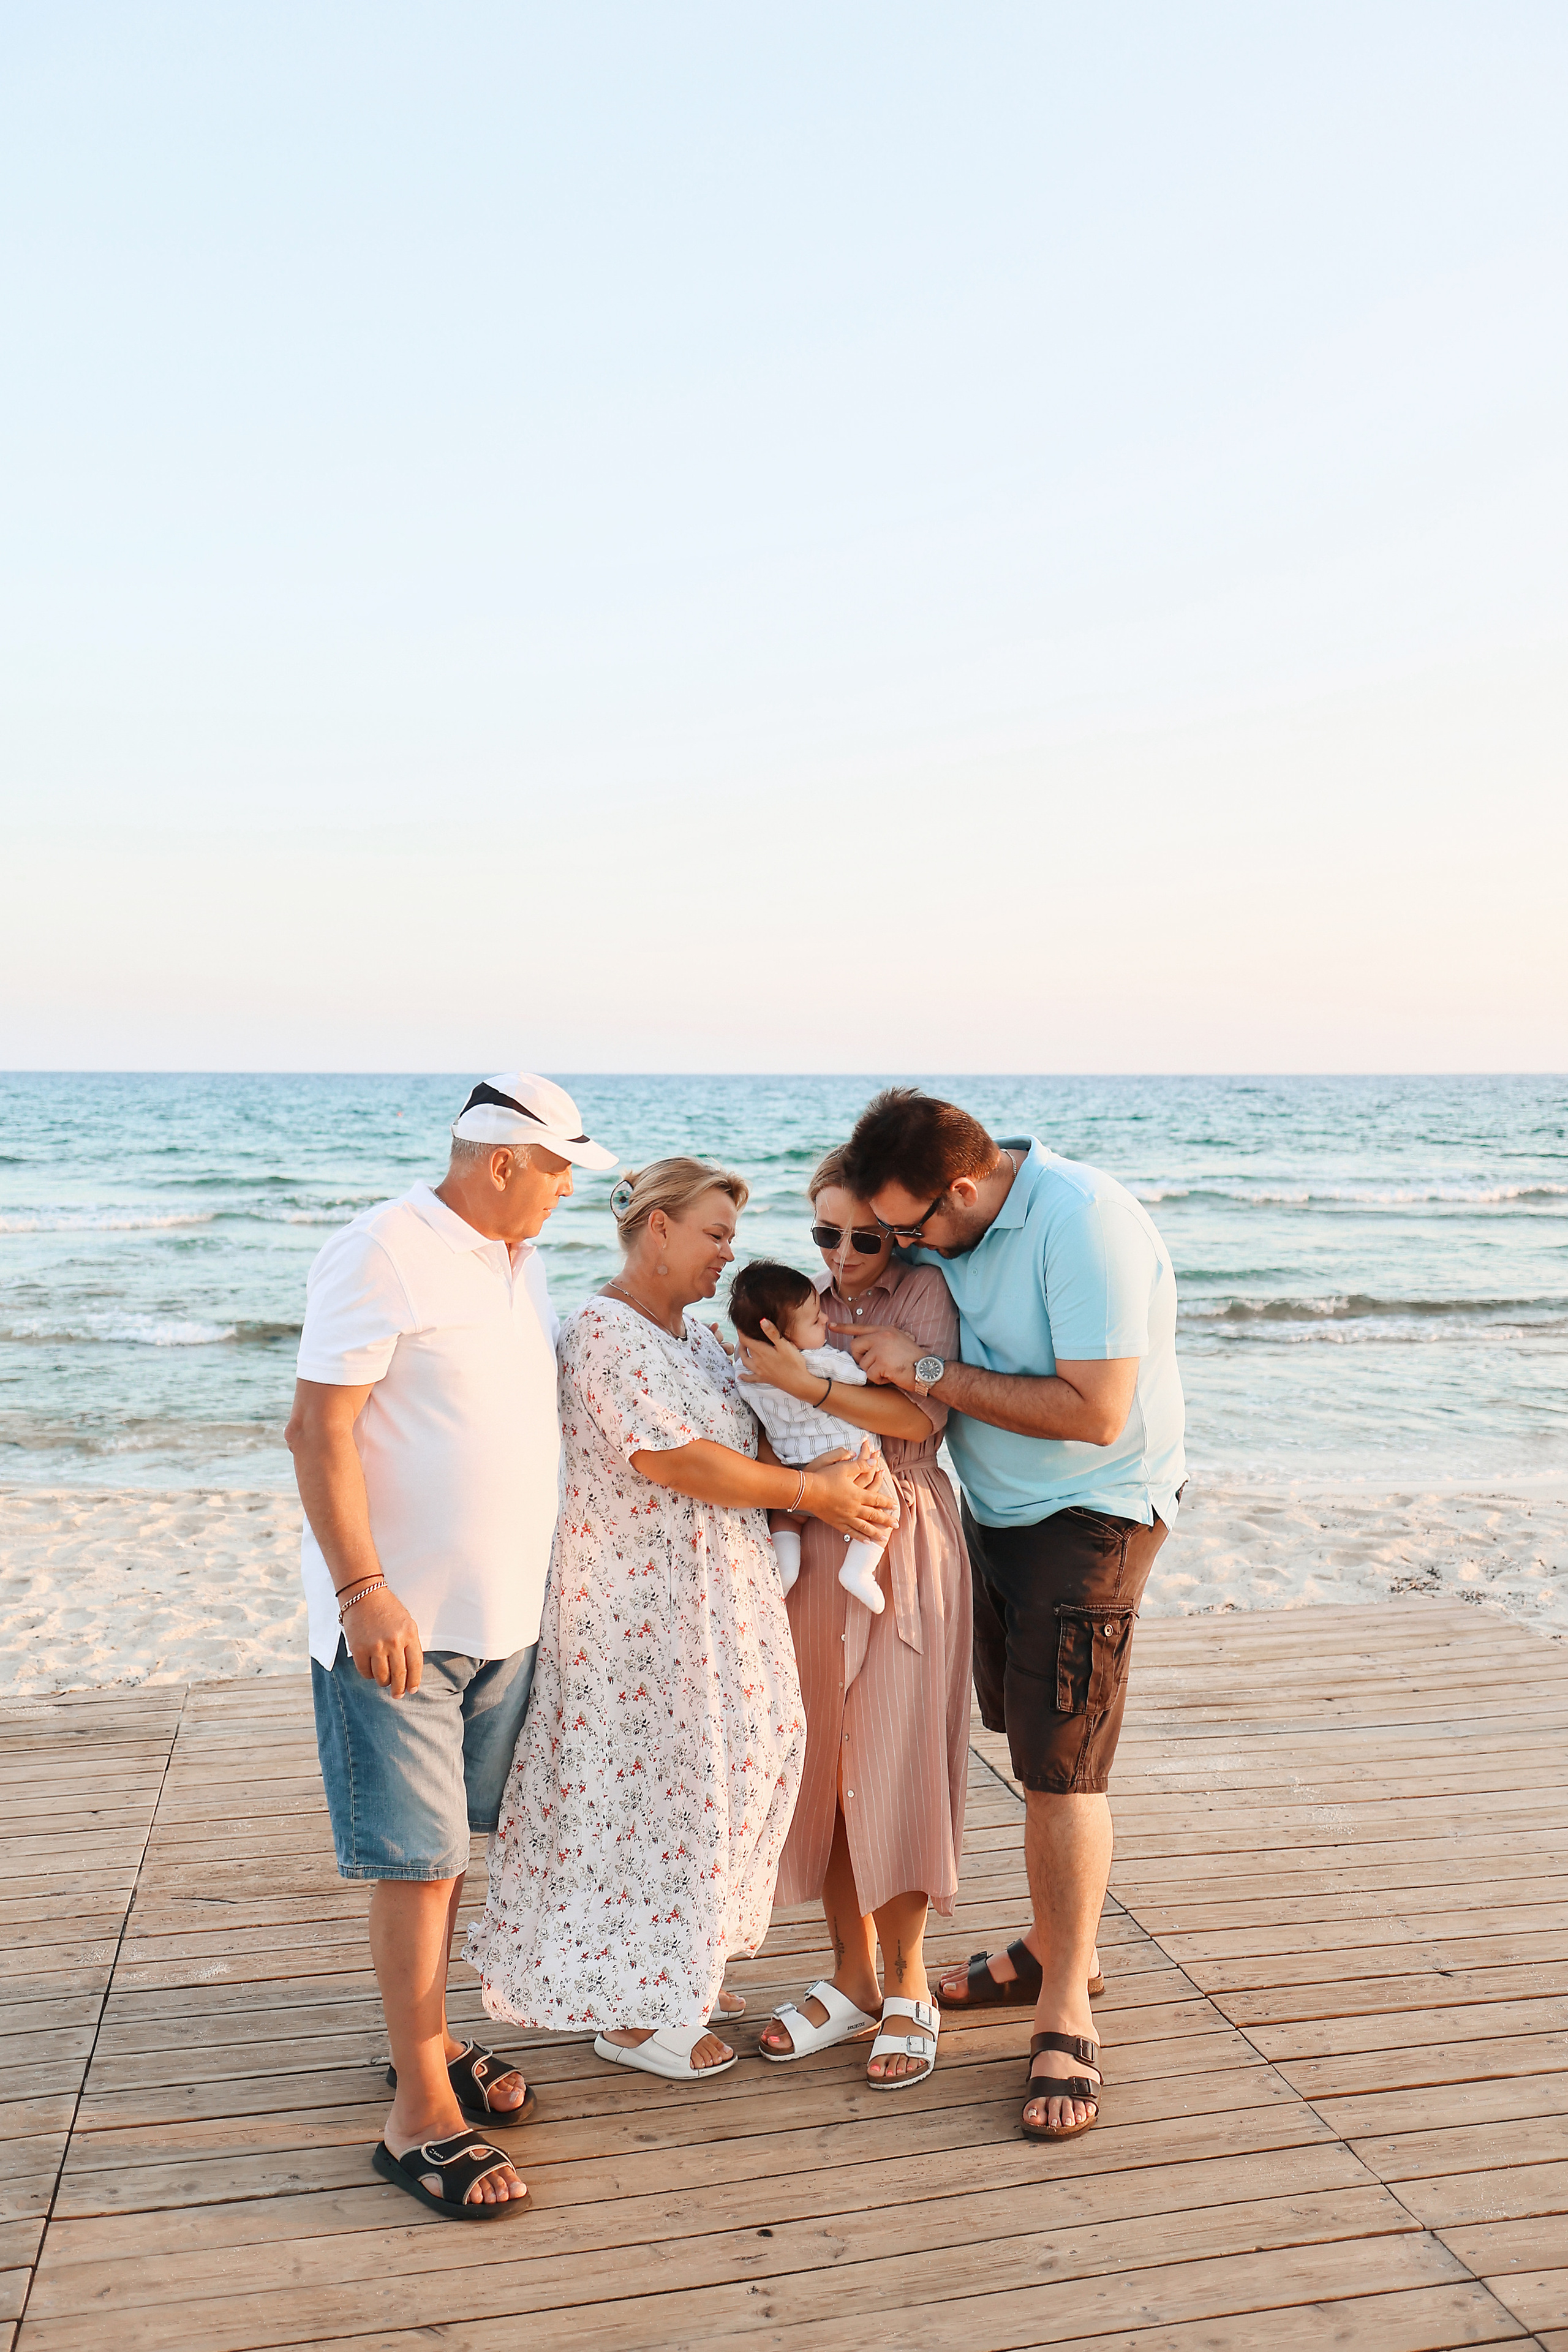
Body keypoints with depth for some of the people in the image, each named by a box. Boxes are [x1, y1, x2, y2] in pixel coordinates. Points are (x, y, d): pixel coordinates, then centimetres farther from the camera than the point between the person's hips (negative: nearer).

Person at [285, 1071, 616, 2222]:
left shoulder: (521, 1261, 10)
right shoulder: (382, 1254, -16)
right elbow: (319, 1431, -19)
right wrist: (363, 1590, -24)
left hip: (503, 1616, 8)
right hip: (396, 1618, -8)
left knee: (452, 1844, 17)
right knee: (417, 1861, -2)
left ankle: (430, 2036, 33)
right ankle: (420, 2113, 8)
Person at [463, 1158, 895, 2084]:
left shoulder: (696, 1334, 13)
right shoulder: (604, 1331, -17)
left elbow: (746, 1447, 12)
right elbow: (674, 1460, -24)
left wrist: (835, 1491, -7)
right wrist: (812, 1491, -18)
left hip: (718, 1598, 9)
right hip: (640, 1609, -9)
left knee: (709, 1782, 15)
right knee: (647, 1791, 0)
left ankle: (677, 1967, 32)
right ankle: (629, 2014, 15)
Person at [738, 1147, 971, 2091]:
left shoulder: (926, 1292, -5)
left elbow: (920, 1417, -18)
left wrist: (807, 1381, -25)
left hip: (903, 1545, -5)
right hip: (814, 1545, 5)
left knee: (894, 1770, -2)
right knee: (823, 1768, 9)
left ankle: (909, 1987, 14)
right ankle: (854, 1978, 23)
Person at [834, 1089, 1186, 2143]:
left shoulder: (1084, 1223, -28)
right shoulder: (951, 1226, -3)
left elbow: (1095, 1413, -31)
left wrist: (930, 1371, -27)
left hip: (1093, 1515, -8)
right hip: (996, 1508, 8)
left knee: (1063, 1763, -7)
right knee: (1032, 1746, 16)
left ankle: (1066, 2016, 5)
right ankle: (1057, 1947, 33)